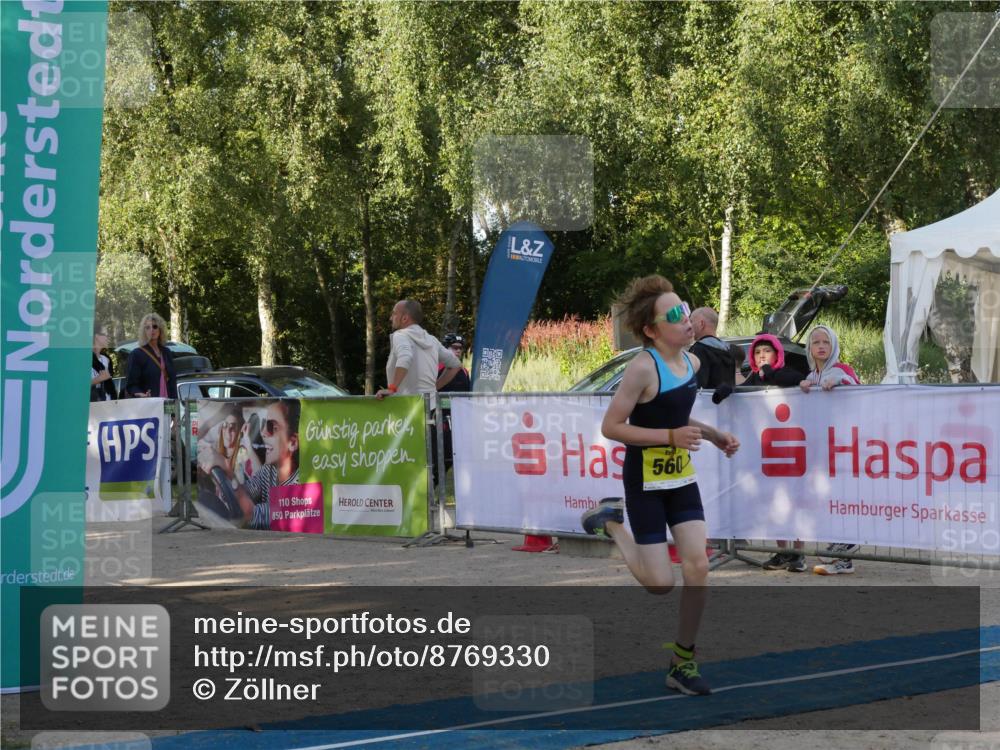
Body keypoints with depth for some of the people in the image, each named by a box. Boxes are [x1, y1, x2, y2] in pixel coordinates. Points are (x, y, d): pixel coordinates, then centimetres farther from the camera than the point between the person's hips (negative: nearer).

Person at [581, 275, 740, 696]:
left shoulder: (692, 363, 3)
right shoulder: (643, 368, -20)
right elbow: (611, 427, -19)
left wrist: (714, 436, 6)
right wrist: (672, 436, -24)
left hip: (681, 476, 7)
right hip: (645, 480, -7)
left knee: (698, 567, -5)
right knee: (661, 584, -3)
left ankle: (682, 663, 7)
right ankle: (612, 521, 24)